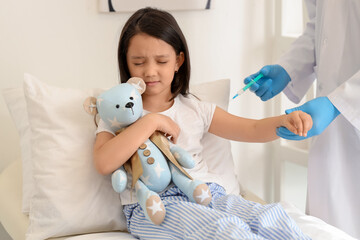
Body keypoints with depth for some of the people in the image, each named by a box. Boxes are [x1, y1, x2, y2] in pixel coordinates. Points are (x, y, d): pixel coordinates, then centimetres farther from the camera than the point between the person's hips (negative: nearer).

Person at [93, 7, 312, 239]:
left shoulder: (195, 109, 16)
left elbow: (252, 130, 11)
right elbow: (104, 163, -13)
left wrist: (284, 121, -11)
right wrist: (150, 121, -12)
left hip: (207, 194, 4)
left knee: (271, 216, -25)